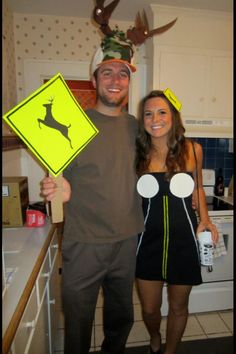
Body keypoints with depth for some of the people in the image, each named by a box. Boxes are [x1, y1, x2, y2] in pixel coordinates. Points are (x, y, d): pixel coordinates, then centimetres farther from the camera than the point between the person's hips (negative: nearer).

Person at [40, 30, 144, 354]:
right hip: (84, 243, -3)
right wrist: (61, 190, -26)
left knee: (121, 319, 25)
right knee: (77, 322, 16)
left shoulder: (135, 125, 4)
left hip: (128, 241, 4)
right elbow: (60, 178, -6)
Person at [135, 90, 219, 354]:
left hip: (183, 240, 1)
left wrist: (205, 219, 1)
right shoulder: (137, 154, -6)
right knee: (149, 309, 16)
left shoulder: (192, 150, -4)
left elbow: (197, 189, 10)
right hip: (148, 241, 0)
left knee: (178, 307, 18)